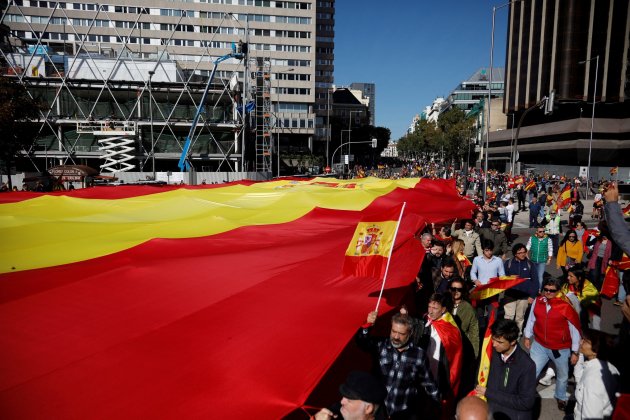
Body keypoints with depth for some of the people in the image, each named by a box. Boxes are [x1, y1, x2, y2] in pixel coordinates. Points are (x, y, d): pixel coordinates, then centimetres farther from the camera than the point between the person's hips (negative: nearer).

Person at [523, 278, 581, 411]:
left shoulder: (566, 306, -20)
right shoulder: (537, 301, -9)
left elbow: (575, 330, -10)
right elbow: (531, 319, 6)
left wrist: (575, 352, -5)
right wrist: (527, 336, 12)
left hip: (561, 349, -1)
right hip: (539, 345, 2)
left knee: (562, 376, 22)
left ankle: (561, 398, 49)